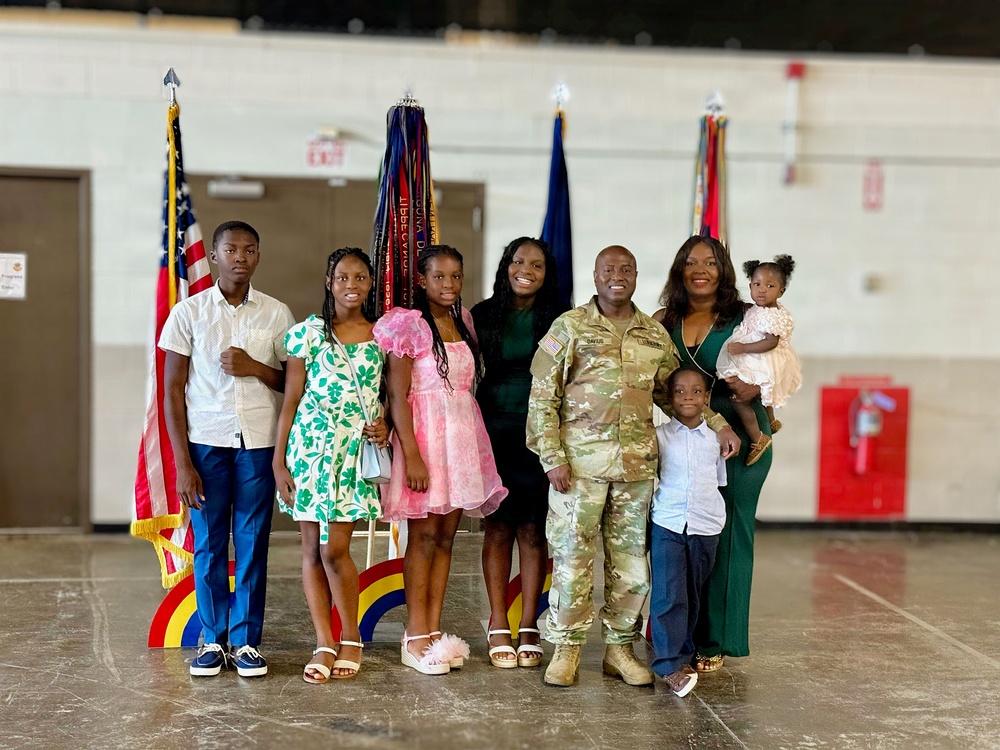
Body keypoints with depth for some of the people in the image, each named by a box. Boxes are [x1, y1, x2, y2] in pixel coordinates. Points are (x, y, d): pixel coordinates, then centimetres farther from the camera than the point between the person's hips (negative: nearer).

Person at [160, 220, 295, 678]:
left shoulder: (277, 314, 5)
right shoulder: (188, 312, 2)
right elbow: (173, 391, 1)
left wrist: (255, 368, -11)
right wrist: (182, 463, -4)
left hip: (259, 442, 1)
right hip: (206, 440, -1)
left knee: (252, 544, 3)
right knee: (208, 543, 3)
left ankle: (246, 640, 14)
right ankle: (213, 640, 15)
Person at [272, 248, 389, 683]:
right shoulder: (308, 332, 3)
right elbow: (291, 399, 3)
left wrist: (385, 425, -6)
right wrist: (279, 462, -1)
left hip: (357, 451, 0)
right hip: (311, 446, 0)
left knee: (335, 549, -7)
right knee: (312, 549, 3)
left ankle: (351, 640, 12)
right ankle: (324, 643, 13)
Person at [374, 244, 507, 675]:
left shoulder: (464, 322, 13)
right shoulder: (408, 324, -7)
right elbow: (397, 395, -11)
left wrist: (474, 442, 11)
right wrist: (411, 455, -17)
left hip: (463, 434, 6)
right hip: (424, 433, -6)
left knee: (446, 535, 7)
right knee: (424, 535, -3)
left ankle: (434, 630, 13)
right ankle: (416, 637, 3)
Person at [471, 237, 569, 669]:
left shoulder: (558, 320, 4)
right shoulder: (483, 316, 5)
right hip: (494, 433, 0)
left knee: (534, 530, 3)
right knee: (498, 528, 3)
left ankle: (528, 627, 11)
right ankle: (498, 627, 11)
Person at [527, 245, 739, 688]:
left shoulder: (655, 335, 12)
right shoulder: (570, 327, 1)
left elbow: (672, 393, 22)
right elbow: (543, 398, -1)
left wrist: (718, 425, 11)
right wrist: (552, 458, -8)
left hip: (638, 463, 4)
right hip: (581, 461, -3)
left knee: (631, 560, 8)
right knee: (572, 555, 0)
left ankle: (619, 647, 21)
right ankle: (566, 648, 12)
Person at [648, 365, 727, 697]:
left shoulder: (716, 437, 7)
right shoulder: (660, 436, 1)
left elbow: (722, 480, 16)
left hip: (706, 527, 2)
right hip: (667, 524, -2)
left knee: (692, 596, 10)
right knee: (668, 596, -10)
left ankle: (683, 652, 22)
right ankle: (670, 664, -11)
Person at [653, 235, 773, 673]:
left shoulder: (746, 319, 1)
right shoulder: (664, 322, 10)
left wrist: (756, 388, -16)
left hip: (738, 437, -3)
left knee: (726, 536, 1)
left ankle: (715, 641, 10)